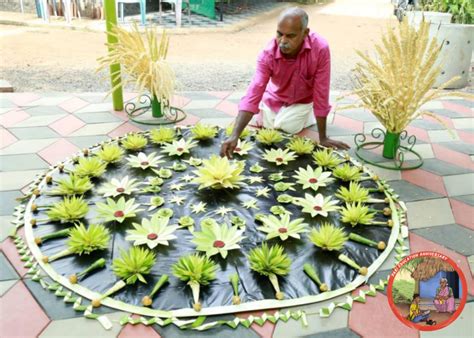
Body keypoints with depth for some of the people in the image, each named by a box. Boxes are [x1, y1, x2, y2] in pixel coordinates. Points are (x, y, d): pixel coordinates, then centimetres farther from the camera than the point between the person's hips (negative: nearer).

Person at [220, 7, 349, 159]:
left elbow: (321, 93, -31)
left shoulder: (320, 48, -37)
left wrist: (323, 138, -28)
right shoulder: (268, 53, -33)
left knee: (289, 126, -20)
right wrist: (234, 136, -50)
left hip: (302, 99, -2)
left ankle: (309, 115, 14)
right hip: (275, 97, 2)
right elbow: (254, 94, -39)